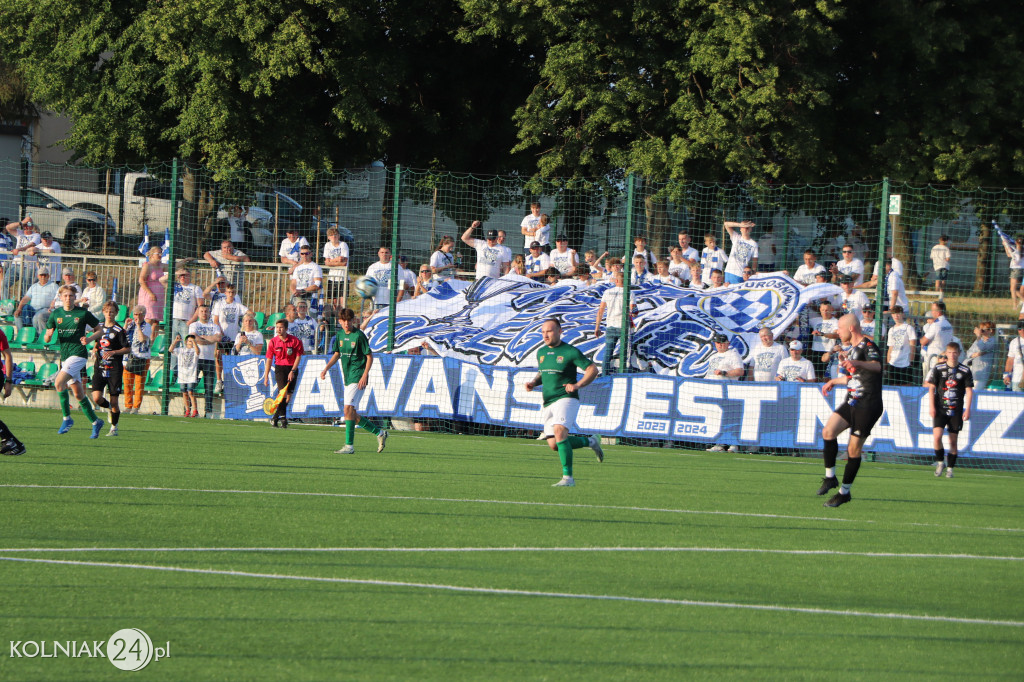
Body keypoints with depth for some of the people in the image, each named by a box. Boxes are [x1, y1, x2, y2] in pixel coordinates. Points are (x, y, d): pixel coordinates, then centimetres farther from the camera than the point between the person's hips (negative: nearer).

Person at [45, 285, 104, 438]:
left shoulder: (83, 314, -3)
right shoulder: (56, 314, 8)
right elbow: (47, 339, 12)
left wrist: (89, 339, -14)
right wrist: (48, 335, -13)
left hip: (78, 355, -6)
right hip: (65, 356, 6)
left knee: (59, 382, -23)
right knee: (78, 394, 8)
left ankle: (66, 418, -13)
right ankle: (95, 422, 21)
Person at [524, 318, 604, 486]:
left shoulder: (570, 352, -7)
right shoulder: (541, 352, 13)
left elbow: (593, 369, -5)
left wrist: (577, 385, -18)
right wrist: (533, 383, 8)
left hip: (566, 399, -7)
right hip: (548, 403, 7)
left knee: (559, 432, -28)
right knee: (554, 445, 3)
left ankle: (568, 477, -25)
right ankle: (590, 441, 27)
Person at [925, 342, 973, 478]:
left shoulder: (965, 371, 2)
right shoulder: (938, 368, 2)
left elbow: (969, 390, 5)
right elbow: (931, 387, 4)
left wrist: (967, 409, -3)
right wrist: (931, 406, -5)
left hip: (956, 411, 0)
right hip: (940, 409, 0)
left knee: (953, 440, 2)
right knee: (936, 436, -15)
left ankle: (950, 468, 12)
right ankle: (940, 461, 5)